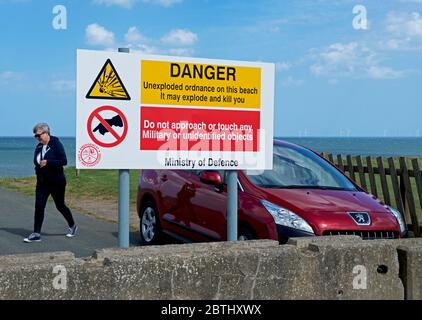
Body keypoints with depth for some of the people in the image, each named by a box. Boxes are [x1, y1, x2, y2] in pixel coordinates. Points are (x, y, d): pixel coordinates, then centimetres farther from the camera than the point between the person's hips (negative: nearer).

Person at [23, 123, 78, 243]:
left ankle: (72, 226, 32)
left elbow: (64, 161, -19)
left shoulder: (56, 144, -12)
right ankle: (36, 234, -3)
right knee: (39, 206, -5)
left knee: (60, 206, 9)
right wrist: (38, 165, -2)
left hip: (56, 182, -5)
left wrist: (47, 162, -24)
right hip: (42, 182, 5)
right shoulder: (39, 147, 7)